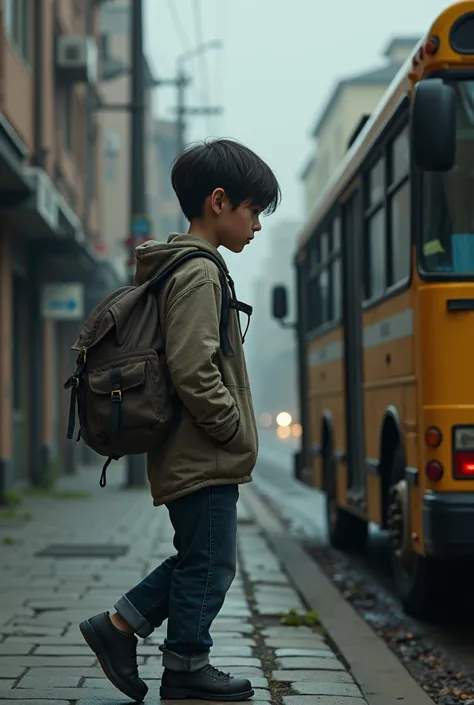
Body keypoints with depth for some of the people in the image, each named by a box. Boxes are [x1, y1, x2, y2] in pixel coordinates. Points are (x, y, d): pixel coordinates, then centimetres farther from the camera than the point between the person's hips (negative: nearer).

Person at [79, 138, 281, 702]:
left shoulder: (177, 269, 15)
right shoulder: (199, 273, -17)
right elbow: (193, 371, -25)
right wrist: (236, 430, -13)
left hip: (189, 457, 10)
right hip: (204, 459, -10)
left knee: (199, 559, 17)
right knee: (209, 563, 2)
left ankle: (119, 625, 20)